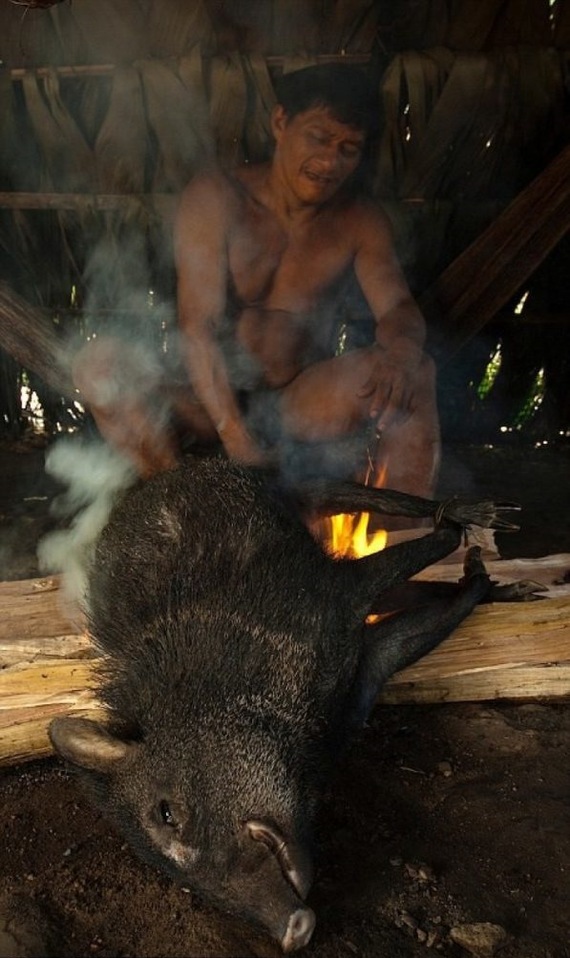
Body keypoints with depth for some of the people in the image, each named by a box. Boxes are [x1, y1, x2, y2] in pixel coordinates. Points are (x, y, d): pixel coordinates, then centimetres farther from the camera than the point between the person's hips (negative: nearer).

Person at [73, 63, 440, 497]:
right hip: (210, 404, -1)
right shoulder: (216, 197, -7)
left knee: (414, 372, -23)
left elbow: (400, 308, -8)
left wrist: (400, 351, -36)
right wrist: (237, 438, -31)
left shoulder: (361, 221, 3)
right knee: (101, 367, -26)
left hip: (303, 407, 2)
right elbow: (197, 326, -18)